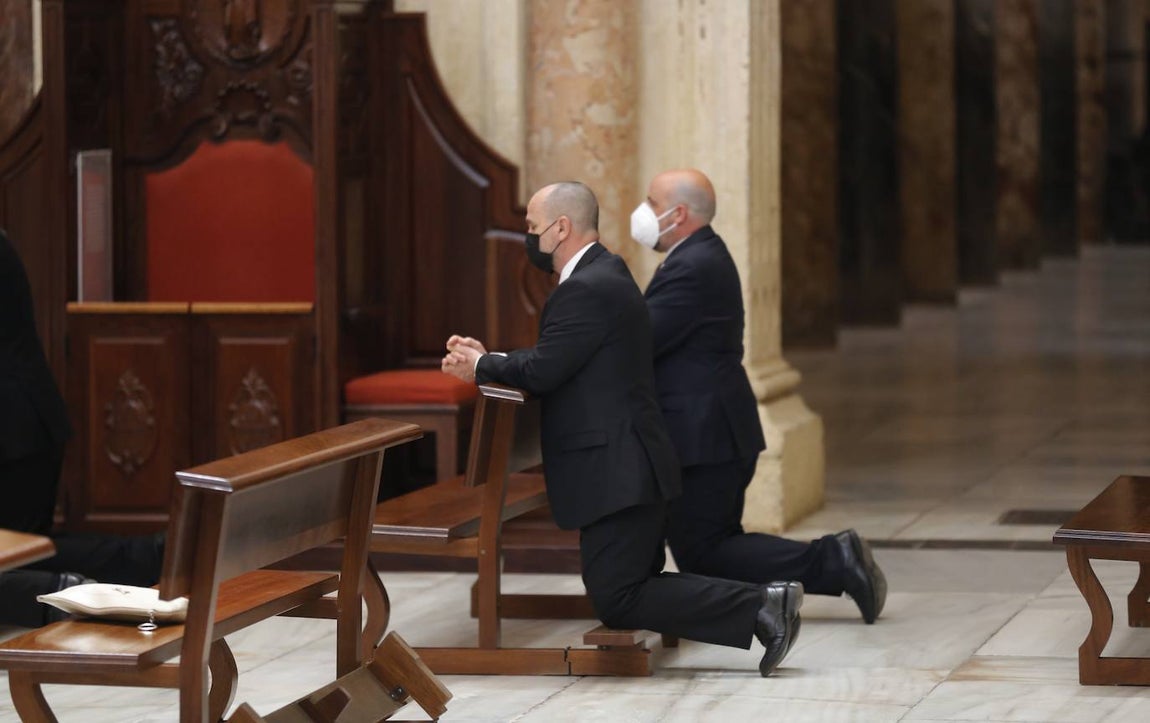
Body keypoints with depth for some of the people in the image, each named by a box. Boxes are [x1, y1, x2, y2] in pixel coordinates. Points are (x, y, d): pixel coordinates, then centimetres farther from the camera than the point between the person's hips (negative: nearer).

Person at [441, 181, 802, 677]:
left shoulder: (587, 289, -18)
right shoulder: (602, 274, 15)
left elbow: (542, 371, -20)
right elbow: (551, 361, 17)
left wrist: (481, 368, -4)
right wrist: (488, 360, 8)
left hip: (617, 472, -11)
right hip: (628, 466, 11)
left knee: (618, 602, -10)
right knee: (633, 588, 16)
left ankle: (758, 607, -15)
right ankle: (761, 603, 9)